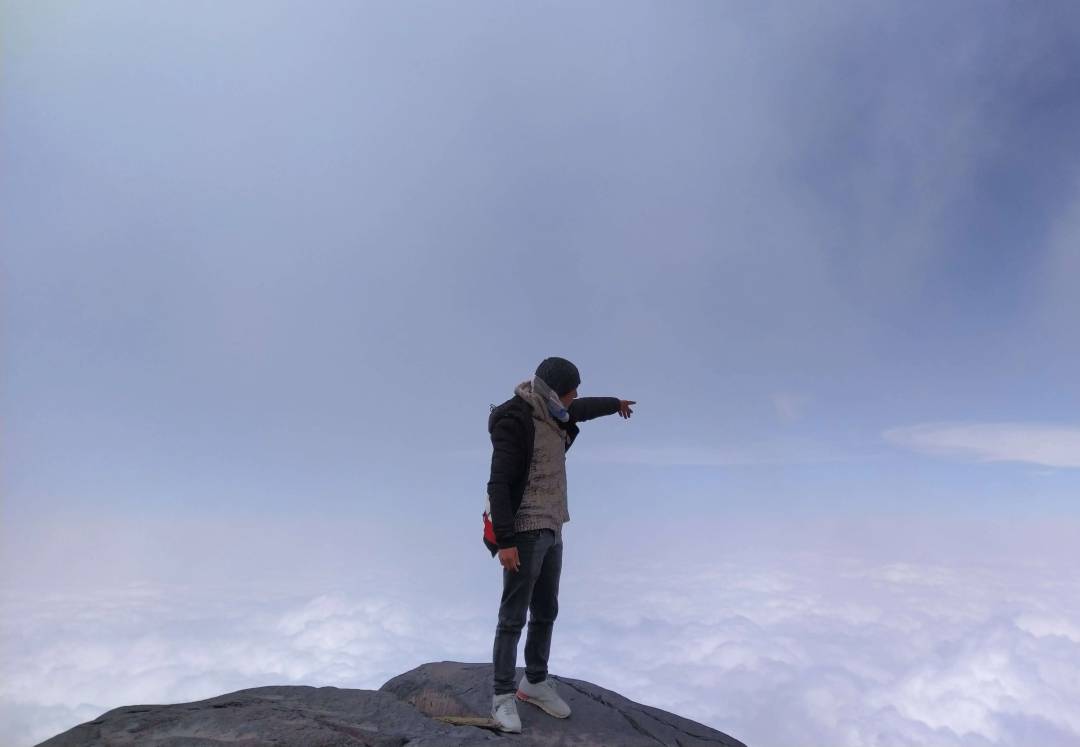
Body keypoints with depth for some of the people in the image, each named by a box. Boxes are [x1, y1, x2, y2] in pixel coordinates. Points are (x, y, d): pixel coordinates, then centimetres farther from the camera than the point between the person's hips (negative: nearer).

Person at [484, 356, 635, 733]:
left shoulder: (552, 413, 6)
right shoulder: (514, 420, -19)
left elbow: (583, 408, 30)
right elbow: (498, 484, -22)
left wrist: (616, 403, 47)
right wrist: (505, 541, -25)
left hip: (551, 531, 8)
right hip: (524, 533, -8)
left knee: (546, 613, 16)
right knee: (514, 617, 1)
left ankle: (535, 683, 33)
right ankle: (503, 696, 16)